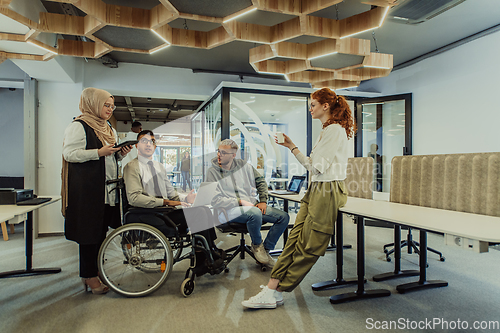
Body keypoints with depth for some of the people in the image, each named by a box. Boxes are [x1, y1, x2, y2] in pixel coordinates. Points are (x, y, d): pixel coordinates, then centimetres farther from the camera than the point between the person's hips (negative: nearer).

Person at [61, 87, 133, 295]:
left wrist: (121, 154, 6)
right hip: (87, 188, -8)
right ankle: (89, 277, 10)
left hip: (108, 189, 8)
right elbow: (69, 153, -14)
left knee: (101, 231, 10)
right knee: (89, 232, -2)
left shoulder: (110, 130, 20)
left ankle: (92, 273, 23)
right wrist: (99, 152, -19)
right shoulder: (78, 126, -5)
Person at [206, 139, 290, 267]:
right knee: (255, 213, -37)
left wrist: (263, 201, 4)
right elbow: (215, 200, -12)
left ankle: (265, 250, 5)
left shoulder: (242, 165, 8)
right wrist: (240, 202, -17)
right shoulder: (212, 172, -4)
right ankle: (257, 245, -7)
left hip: (252, 205, 6)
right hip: (229, 210, -6)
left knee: (283, 217, -6)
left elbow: (261, 181, 17)